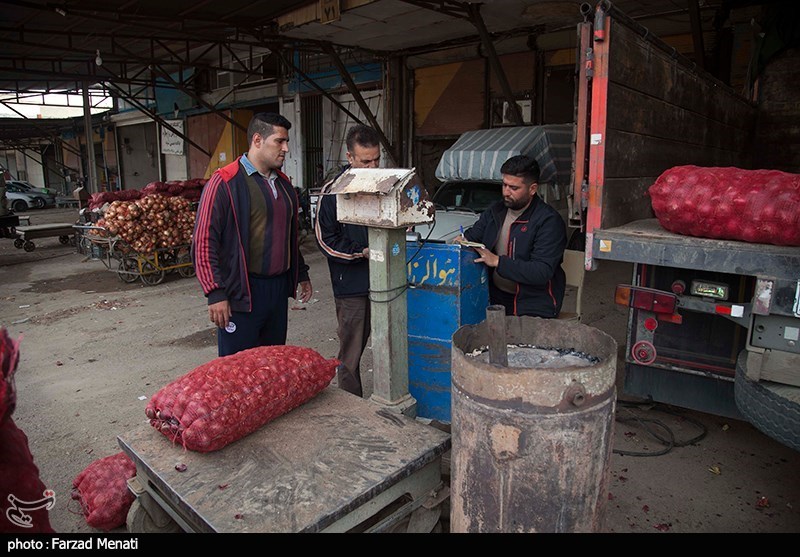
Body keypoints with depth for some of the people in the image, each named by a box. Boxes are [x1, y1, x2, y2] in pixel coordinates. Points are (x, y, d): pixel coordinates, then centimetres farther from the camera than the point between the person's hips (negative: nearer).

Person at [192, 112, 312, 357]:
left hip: (279, 289, 7)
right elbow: (203, 242, -12)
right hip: (241, 294, -7)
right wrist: (215, 293, -16)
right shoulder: (224, 183, -10)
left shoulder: (283, 182, 14)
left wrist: (301, 274, 23)